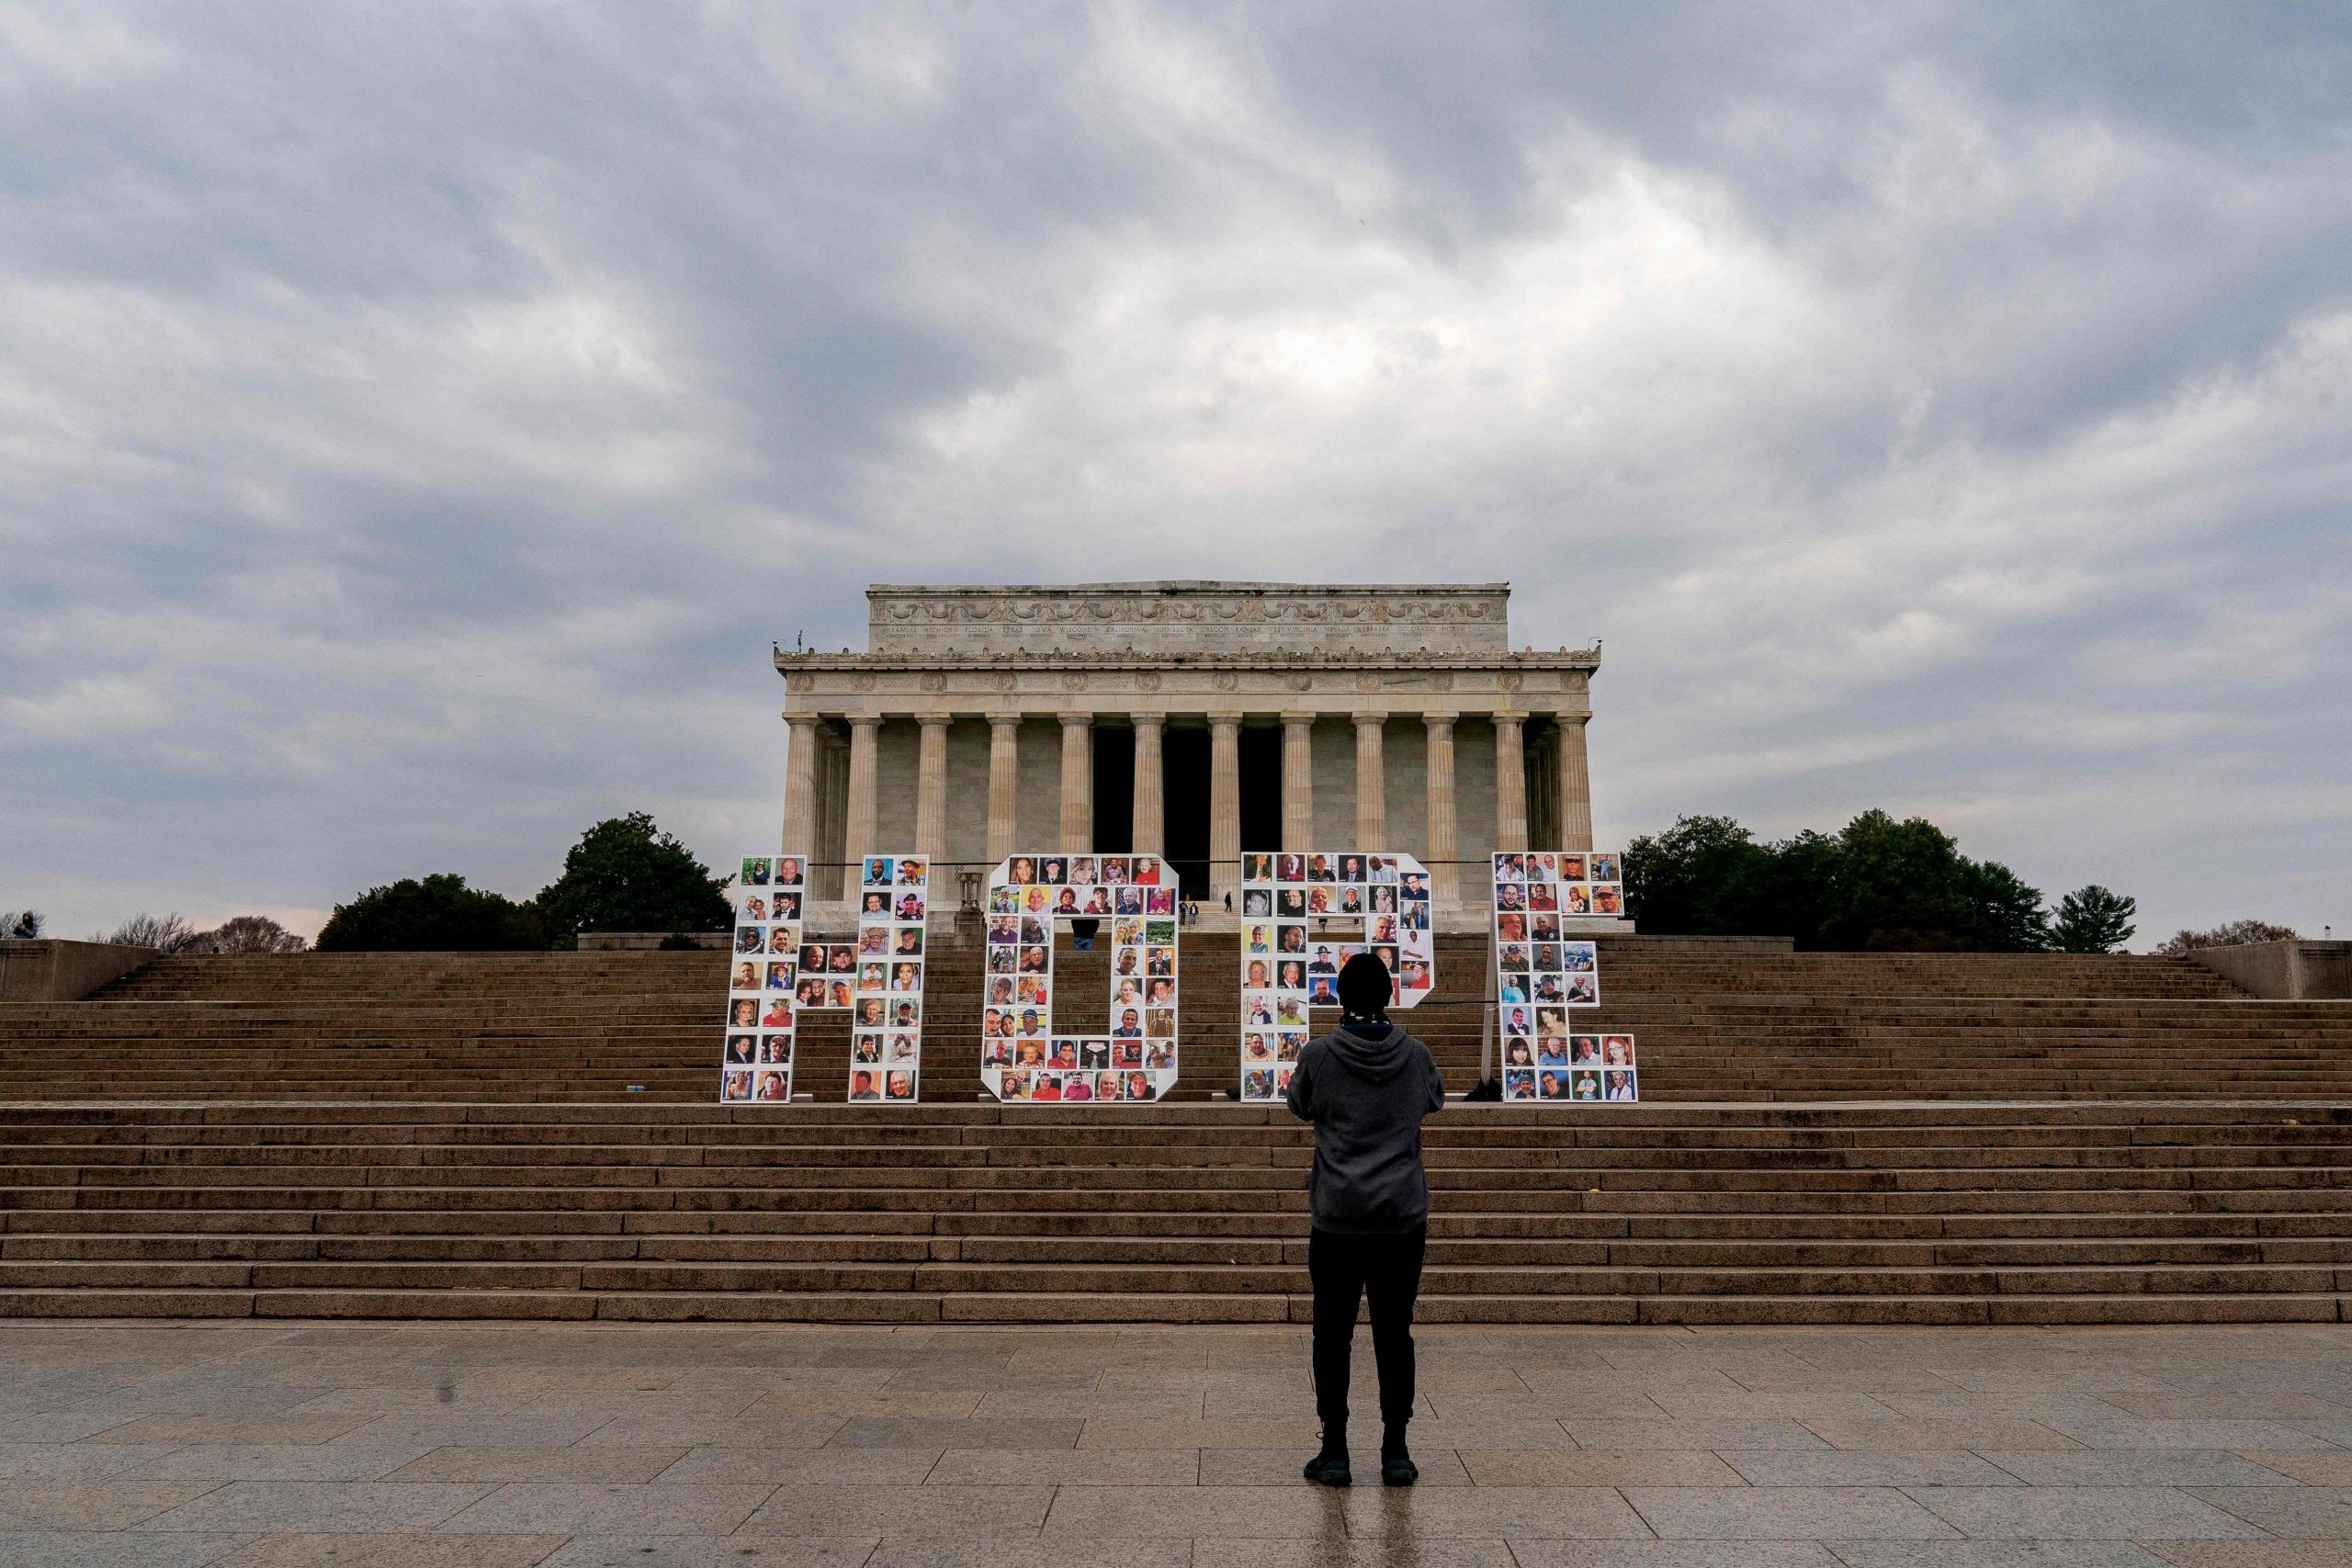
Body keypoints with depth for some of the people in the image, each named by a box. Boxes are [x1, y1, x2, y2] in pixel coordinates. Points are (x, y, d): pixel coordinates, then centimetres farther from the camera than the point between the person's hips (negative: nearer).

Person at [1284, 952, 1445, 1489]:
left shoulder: (1319, 1055, -7)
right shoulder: (1415, 1054, -1)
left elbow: (1299, 1105, 13)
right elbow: (1436, 1099, 20)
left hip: (1337, 1218, -2)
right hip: (1404, 1218, 2)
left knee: (1333, 1334, 7)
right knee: (1395, 1333, 9)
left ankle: (1334, 1452, 10)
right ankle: (1395, 1453, 14)